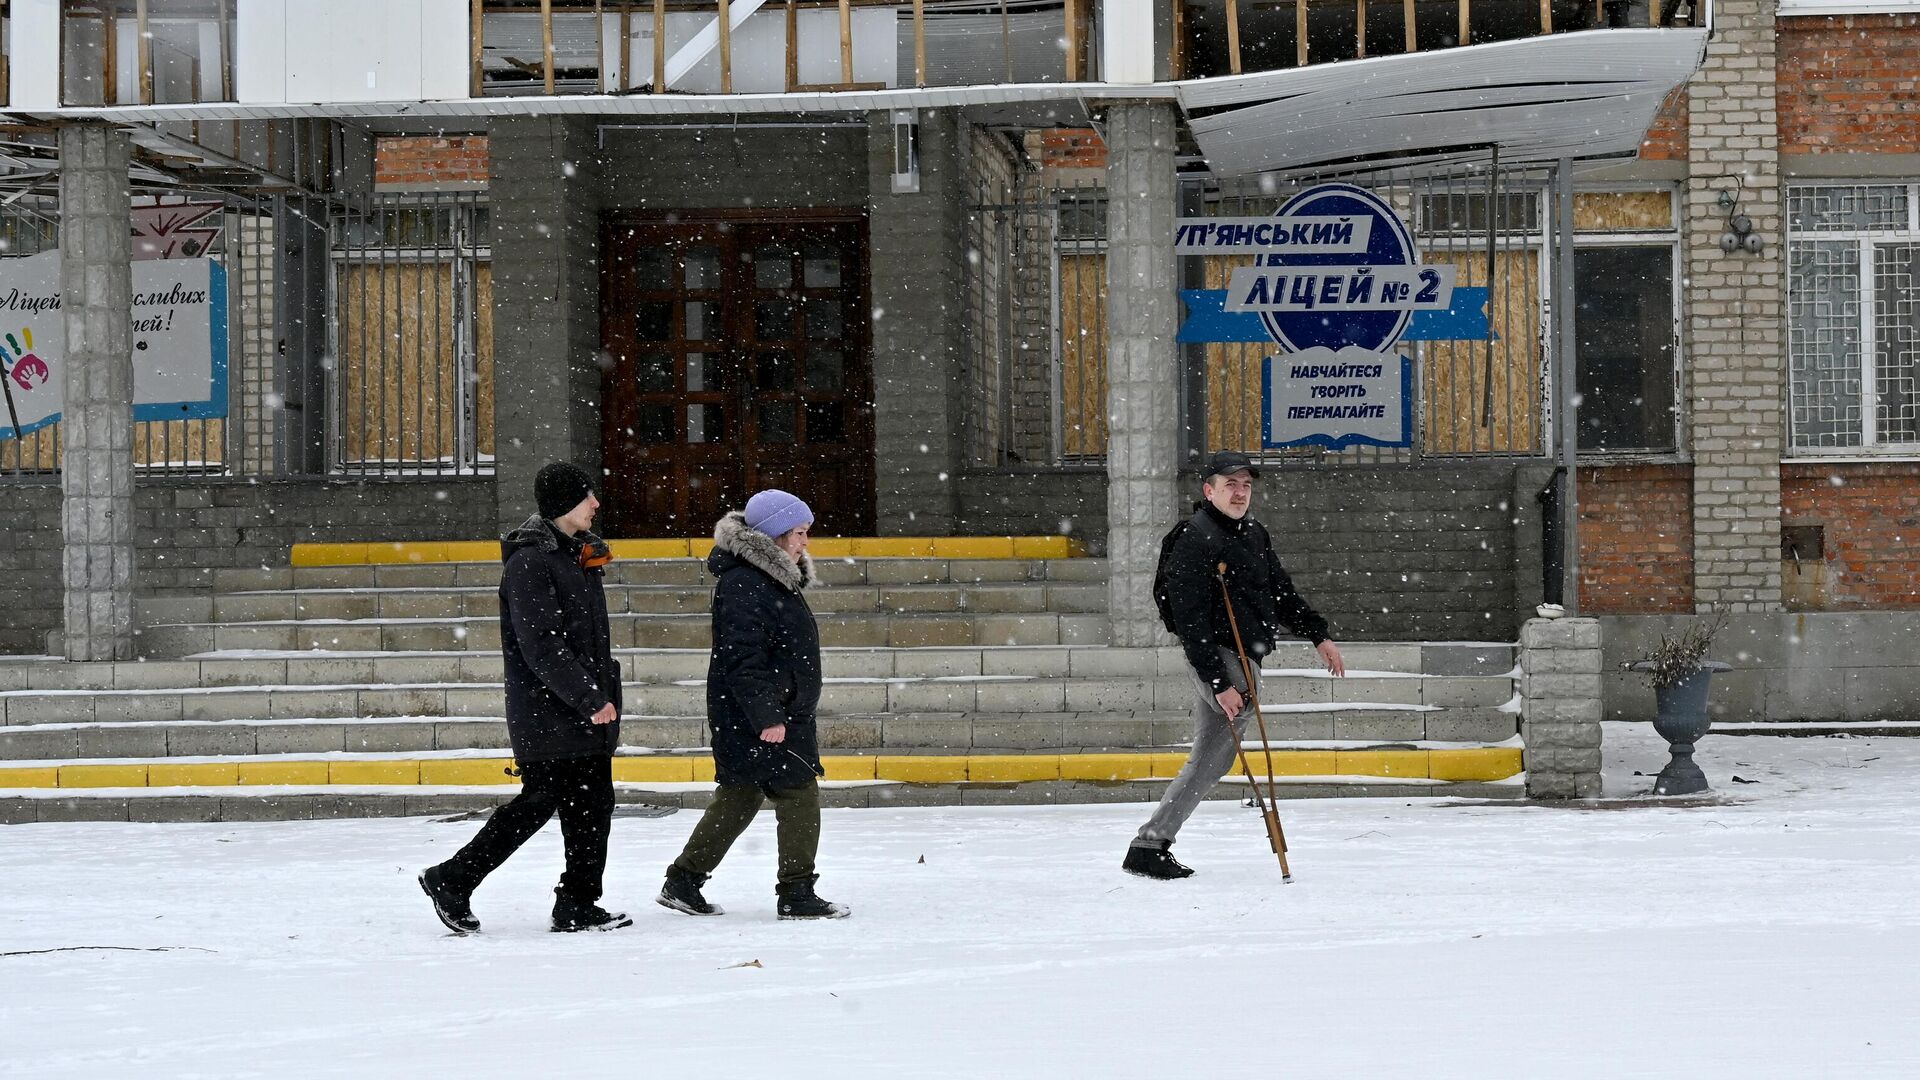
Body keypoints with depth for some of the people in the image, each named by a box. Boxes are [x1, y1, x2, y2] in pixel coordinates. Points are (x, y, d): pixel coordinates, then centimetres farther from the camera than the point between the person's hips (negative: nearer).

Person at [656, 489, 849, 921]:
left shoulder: (773, 577, 15)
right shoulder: (743, 584, -18)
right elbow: (742, 658, -24)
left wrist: (784, 712, 25)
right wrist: (767, 717, -27)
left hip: (780, 711, 11)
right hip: (757, 715, -11)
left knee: (738, 798, 14)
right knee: (799, 794, -5)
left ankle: (683, 882, 19)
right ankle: (796, 894, 0)